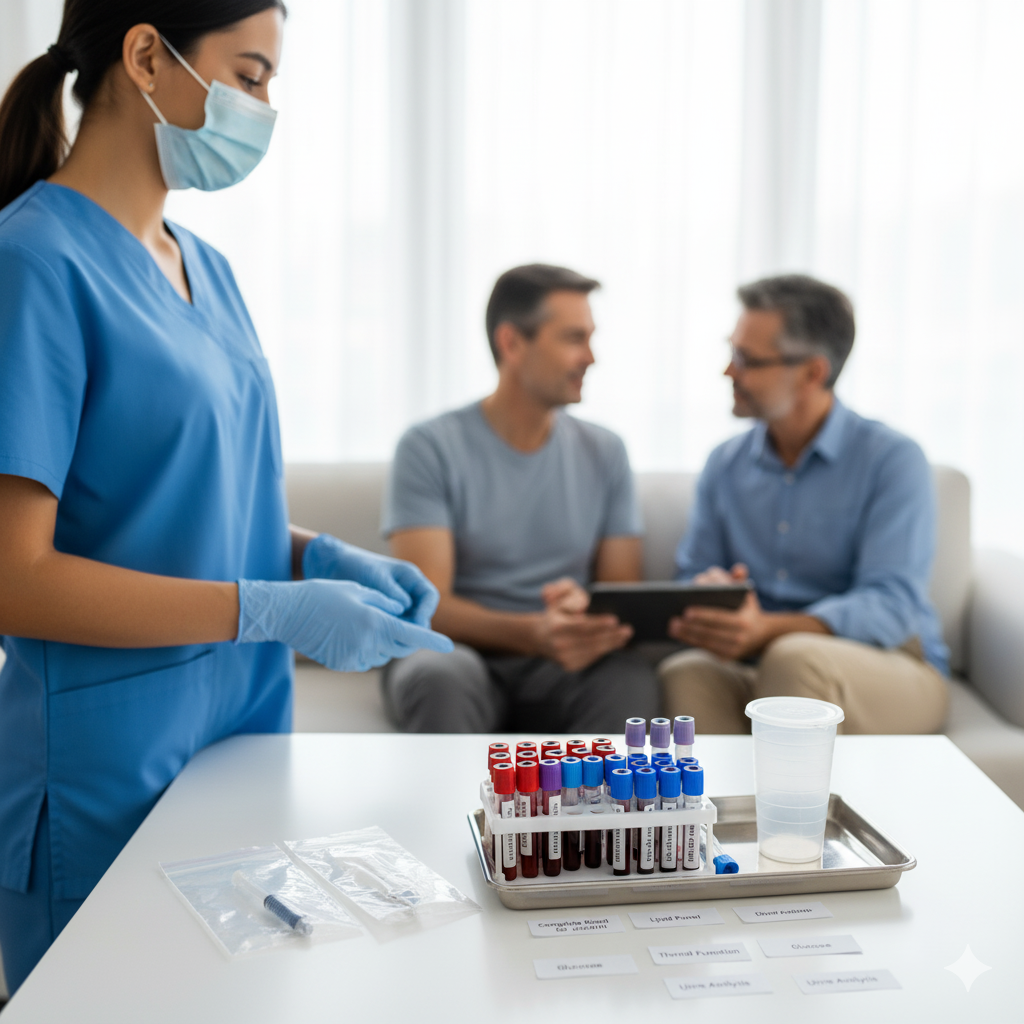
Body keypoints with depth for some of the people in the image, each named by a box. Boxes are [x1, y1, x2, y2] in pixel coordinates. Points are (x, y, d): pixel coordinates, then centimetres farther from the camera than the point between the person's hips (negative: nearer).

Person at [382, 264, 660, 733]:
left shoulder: (605, 452, 10)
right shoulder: (431, 448, -3)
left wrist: (587, 617, -18)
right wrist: (533, 633, -30)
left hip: (556, 674, 3)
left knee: (629, 676, -31)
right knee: (441, 673, -38)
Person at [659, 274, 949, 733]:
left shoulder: (893, 460, -6)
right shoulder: (725, 464, 11)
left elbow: (892, 606, -17)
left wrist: (767, 629, -34)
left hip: (890, 669, -3)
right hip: (756, 669, 4)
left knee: (794, 657, -38)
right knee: (683, 674, -31)